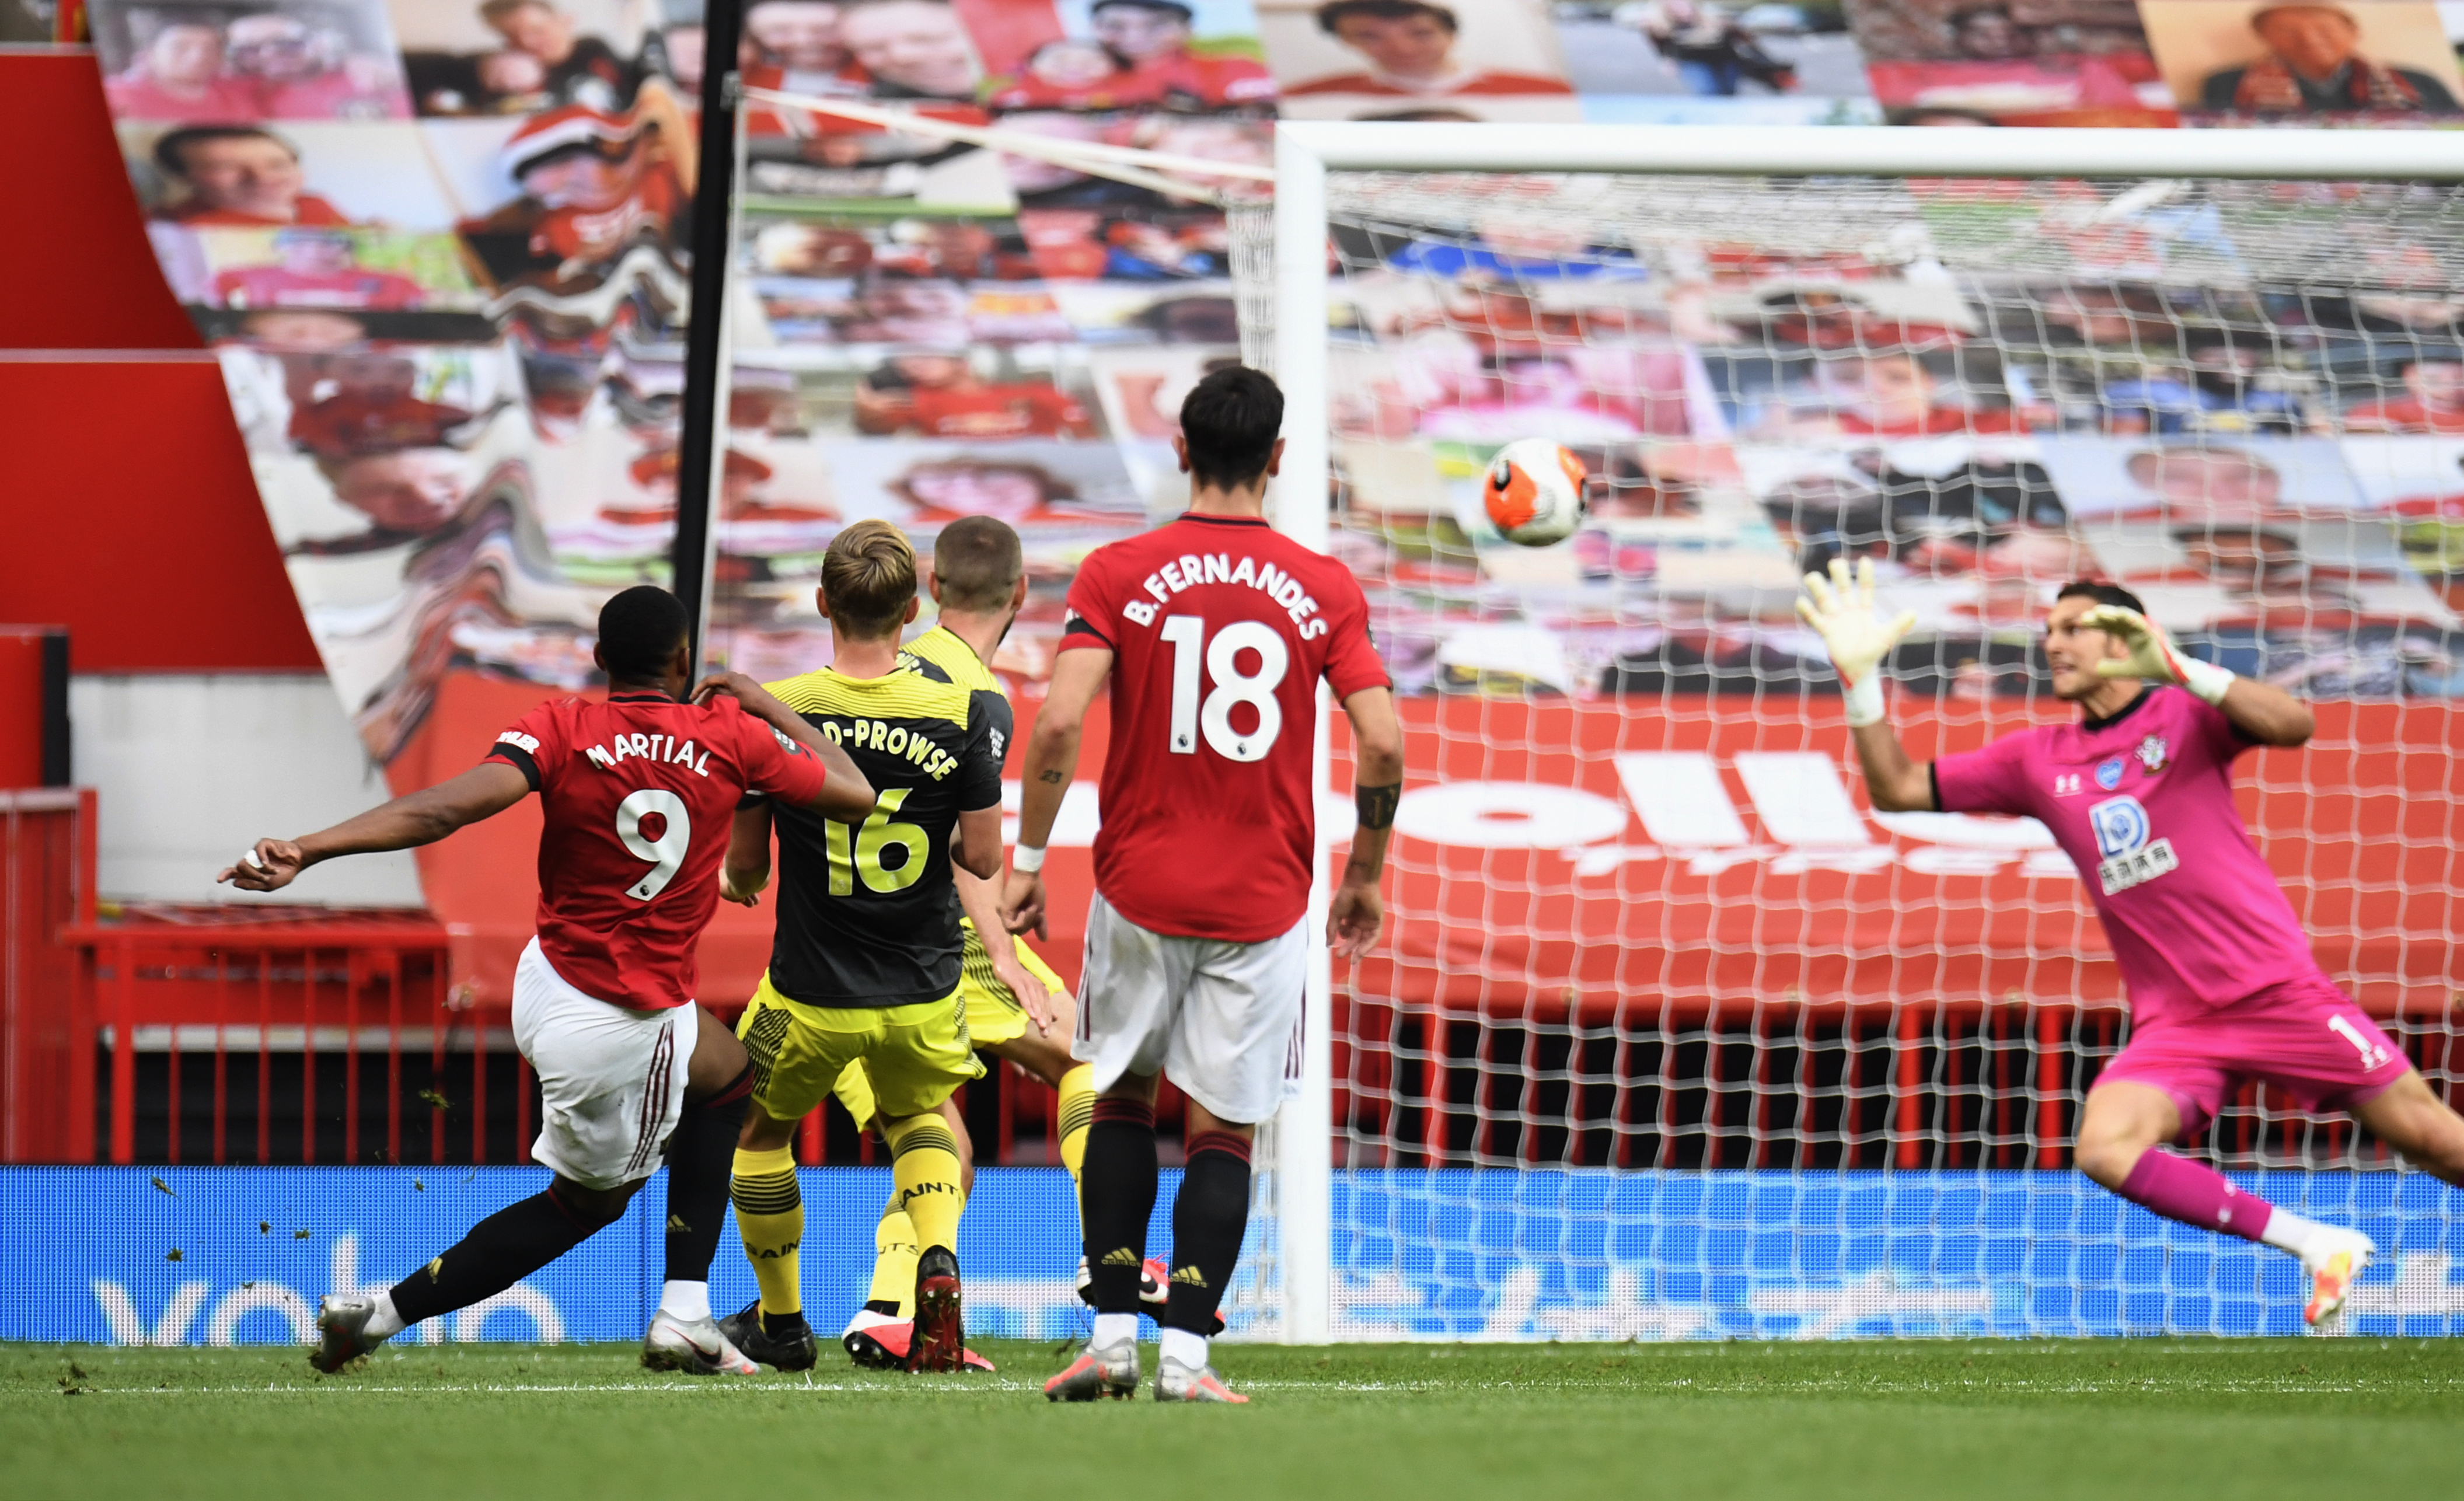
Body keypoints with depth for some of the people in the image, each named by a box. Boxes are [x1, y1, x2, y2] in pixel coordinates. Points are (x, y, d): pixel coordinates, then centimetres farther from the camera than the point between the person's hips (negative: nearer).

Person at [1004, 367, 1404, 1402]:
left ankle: (1112, 1335, 10)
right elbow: (1382, 744, -6)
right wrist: (1366, 877, 8)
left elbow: (1060, 721, -13)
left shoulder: (1118, 576, -3)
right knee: (1225, 1128, 4)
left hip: (1140, 888, 0)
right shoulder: (1324, 589, 0)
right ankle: (1187, 1351, -4)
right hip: (1262, 904, 0)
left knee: (1123, 1098, 16)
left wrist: (1027, 860, -3)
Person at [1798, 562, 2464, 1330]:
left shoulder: (2184, 716, -1)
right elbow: (1898, 789, 14)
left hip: (2277, 991, -4)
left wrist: (2179, 668, -30)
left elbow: (2293, 724, -20)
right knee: (2106, 1148, -24)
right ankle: (2319, 1249, -13)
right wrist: (1861, 680, 1)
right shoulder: (2039, 761, 12)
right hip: (2173, 1022, 4)